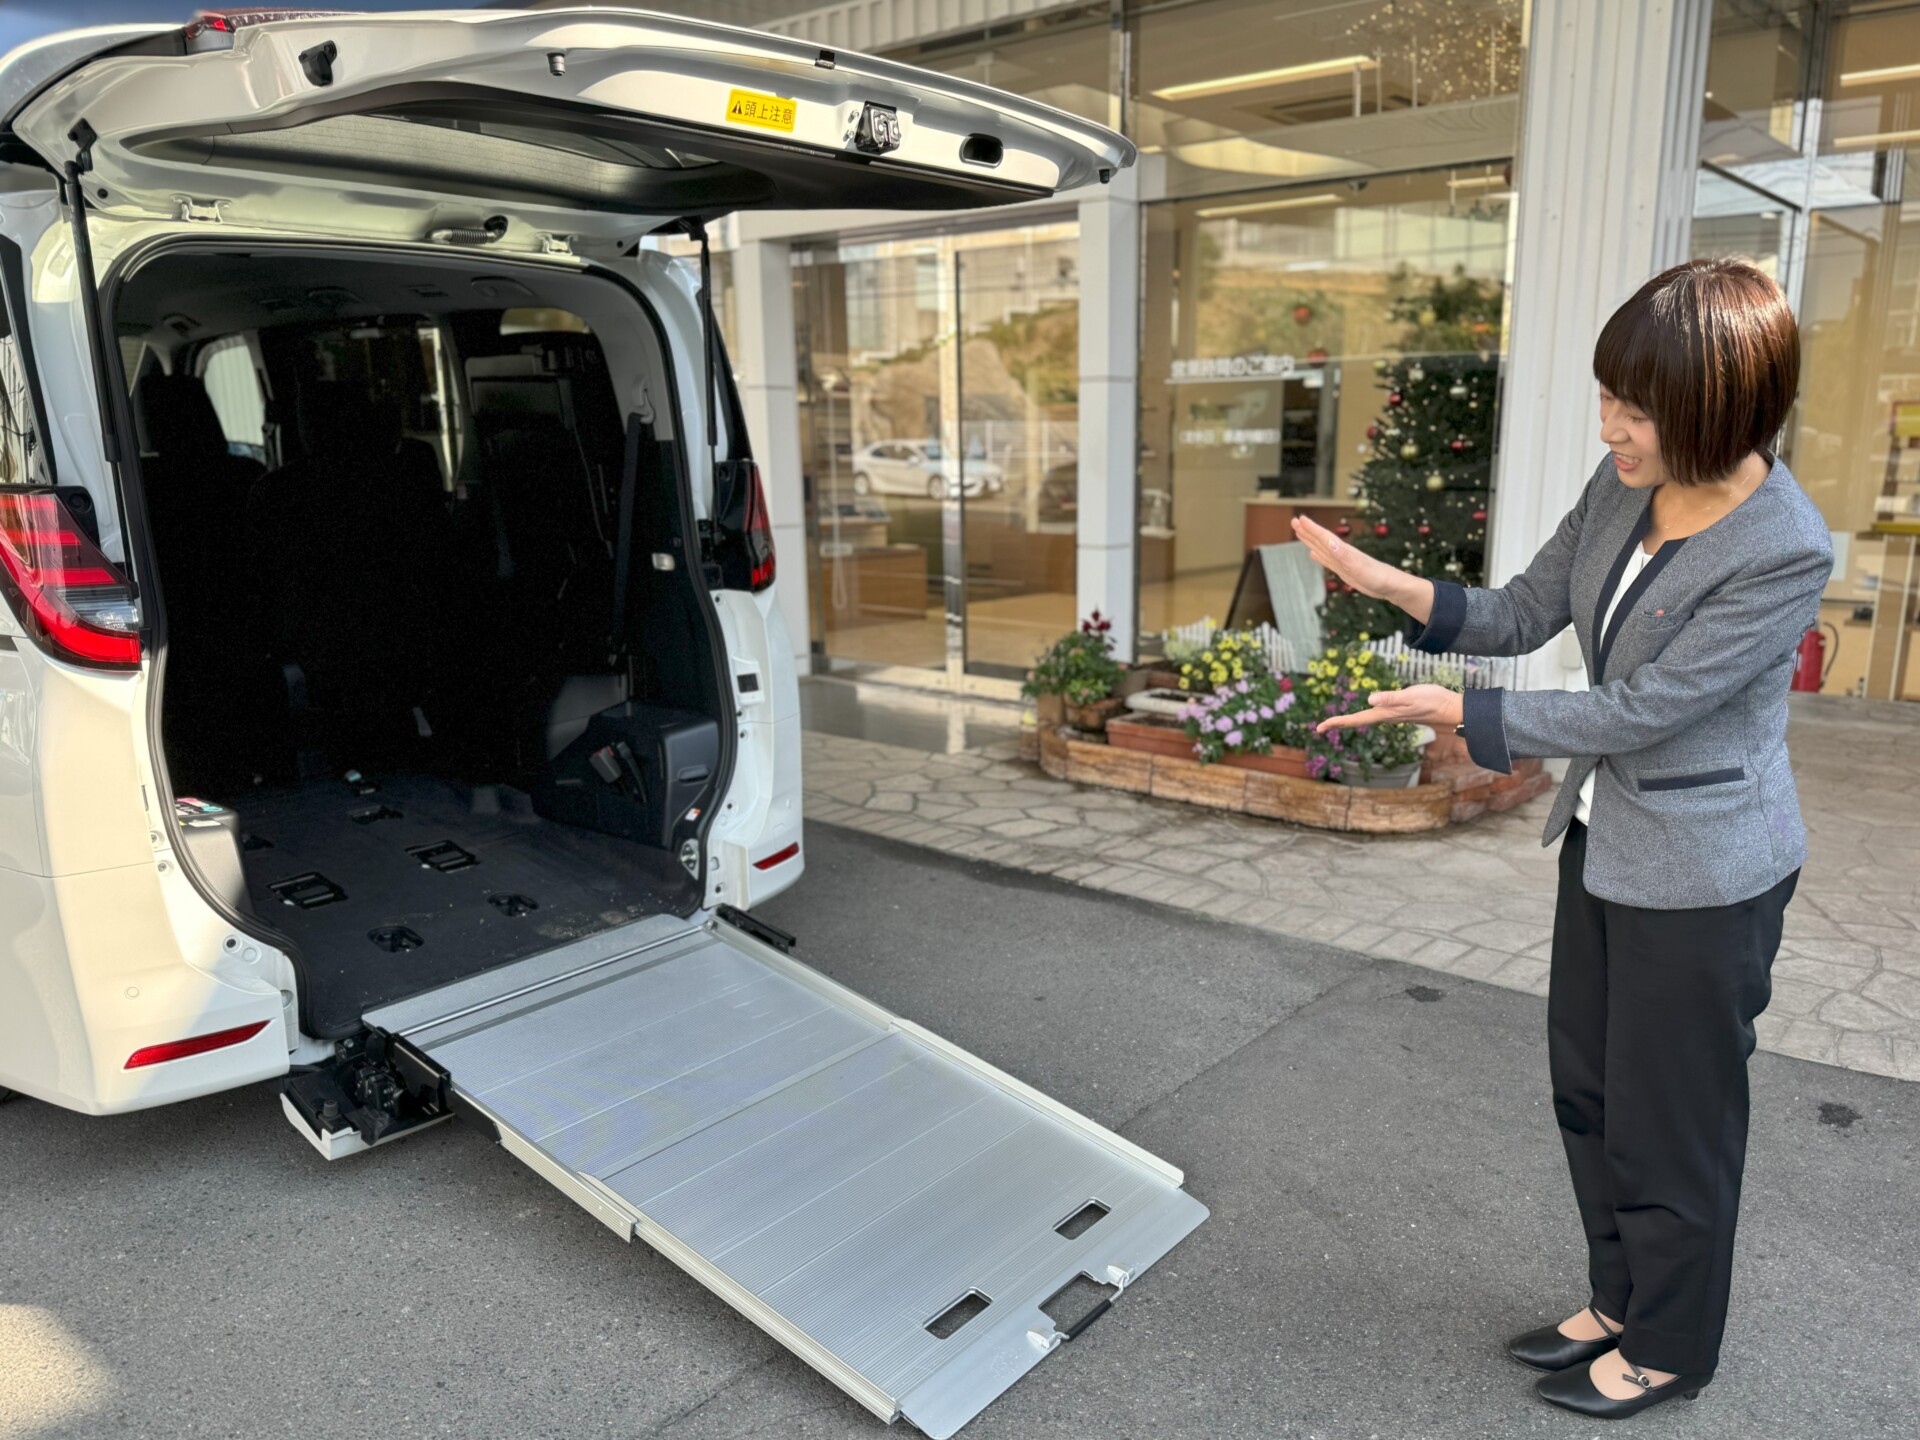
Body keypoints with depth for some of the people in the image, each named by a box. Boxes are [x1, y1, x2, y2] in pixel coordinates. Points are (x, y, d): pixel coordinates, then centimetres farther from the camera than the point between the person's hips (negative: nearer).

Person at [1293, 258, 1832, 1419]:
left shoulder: (1783, 553, -26)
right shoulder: (1625, 486, -4)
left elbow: (1636, 711, -25)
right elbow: (1526, 614, 2)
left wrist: (1454, 712, -21)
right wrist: (1393, 586, -13)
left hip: (1702, 872, -8)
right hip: (1608, 836, 8)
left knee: (1669, 1116, 10)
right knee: (1588, 1084, 20)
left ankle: (1670, 1347, 35)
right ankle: (1620, 1301, 42)